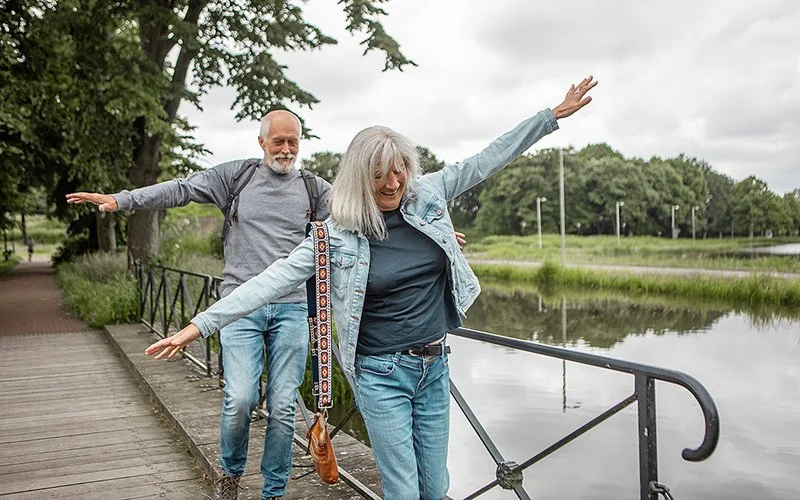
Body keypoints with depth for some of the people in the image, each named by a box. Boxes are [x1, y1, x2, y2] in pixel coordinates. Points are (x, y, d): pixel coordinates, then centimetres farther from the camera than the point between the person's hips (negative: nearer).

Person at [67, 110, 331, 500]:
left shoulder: (315, 189, 8)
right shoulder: (236, 175, 6)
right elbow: (180, 190, 1)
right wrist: (121, 199, -7)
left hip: (291, 309, 1)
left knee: (282, 407, 1)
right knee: (239, 399, -11)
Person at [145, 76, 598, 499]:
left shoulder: (426, 196, -1)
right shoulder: (338, 234, -11)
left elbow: (486, 162, 4)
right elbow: (275, 280, -14)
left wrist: (554, 114, 6)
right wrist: (201, 324, -18)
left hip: (436, 367, 4)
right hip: (382, 376, -4)